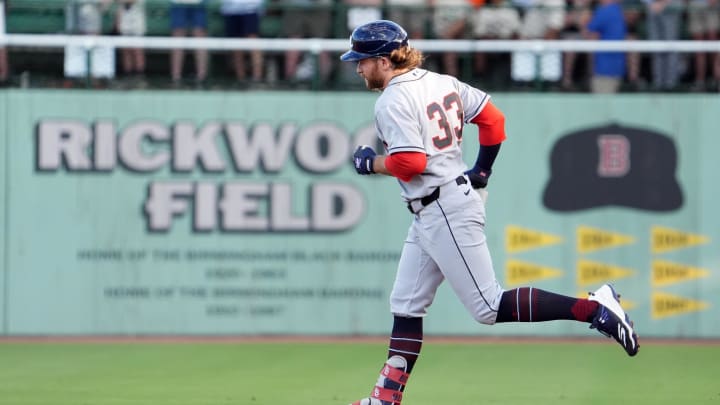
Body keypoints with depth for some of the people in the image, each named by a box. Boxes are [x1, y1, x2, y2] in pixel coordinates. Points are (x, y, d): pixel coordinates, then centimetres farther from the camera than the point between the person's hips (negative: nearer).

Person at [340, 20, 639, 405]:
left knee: (489, 307, -9)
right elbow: (492, 117, 14)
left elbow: (409, 162, -23)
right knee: (405, 305, 12)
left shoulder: (392, 101, -15)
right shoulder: (441, 82, 12)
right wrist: (481, 170, 20)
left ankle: (594, 307, -13)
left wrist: (371, 163, -6)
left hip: (446, 212, -10)